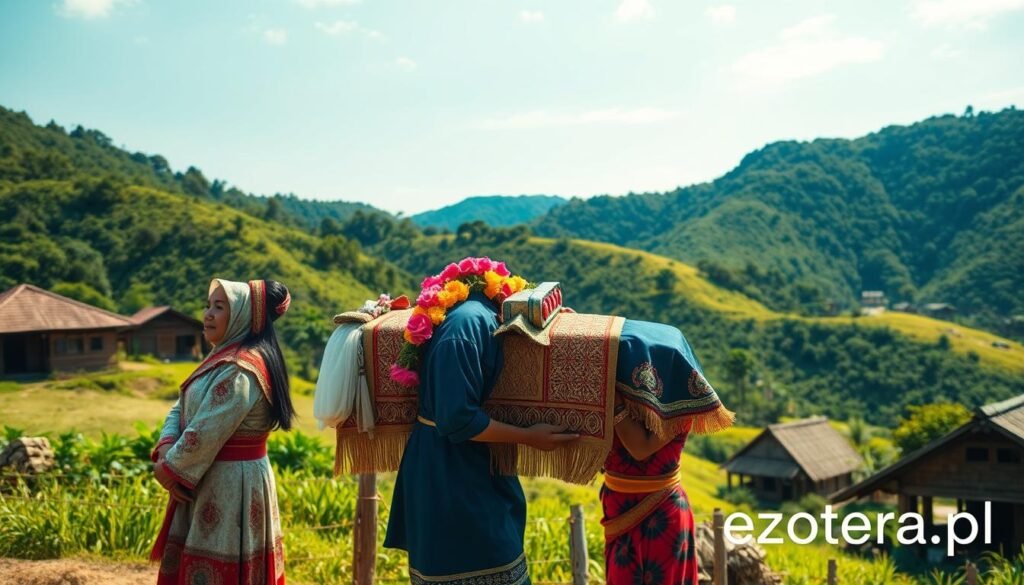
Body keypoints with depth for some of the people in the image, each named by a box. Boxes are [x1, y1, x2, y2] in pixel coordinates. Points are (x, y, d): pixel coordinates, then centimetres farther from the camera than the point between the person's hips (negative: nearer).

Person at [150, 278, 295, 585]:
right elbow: (180, 409, 10)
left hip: (229, 486, -10)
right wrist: (166, 451, -8)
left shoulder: (239, 369, -21)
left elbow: (206, 434, -24)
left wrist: (169, 468, -9)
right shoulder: (223, 359, 12)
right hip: (210, 483, 10)